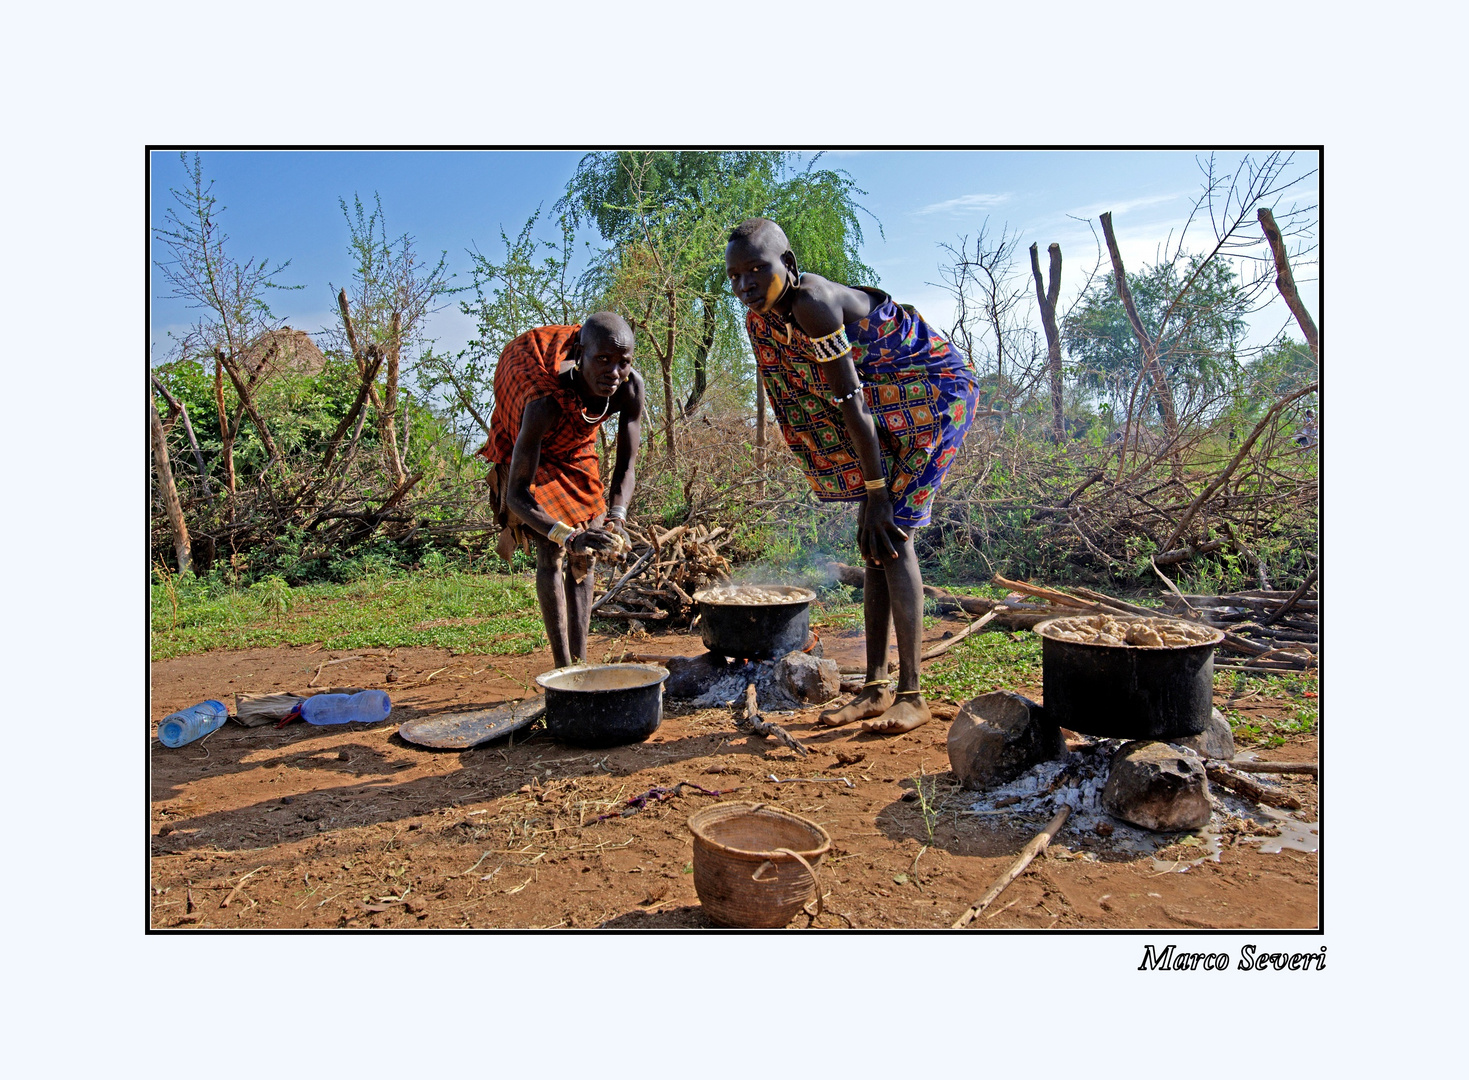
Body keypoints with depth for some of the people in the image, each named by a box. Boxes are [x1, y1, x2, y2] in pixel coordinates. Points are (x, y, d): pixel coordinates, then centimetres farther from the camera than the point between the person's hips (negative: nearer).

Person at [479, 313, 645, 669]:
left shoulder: (630, 388, -30)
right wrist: (568, 536, -54)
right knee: (551, 554, -14)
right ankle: (563, 668, -7)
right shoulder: (546, 402, -43)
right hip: (530, 456, -5)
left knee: (586, 556, 1)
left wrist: (617, 515, -39)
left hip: (577, 454, 5)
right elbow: (516, 494, -40)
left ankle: (580, 662, 9)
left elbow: (626, 467, -20)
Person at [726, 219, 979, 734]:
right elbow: (809, 405, 2)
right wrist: (870, 489, 2)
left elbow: (850, 402, -28)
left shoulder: (812, 302, -29)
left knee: (892, 536, -17)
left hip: (933, 392, -8)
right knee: (873, 543, 4)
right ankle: (876, 686, 11)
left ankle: (912, 694, -10)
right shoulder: (761, 321, -3)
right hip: (885, 413, 9)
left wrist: (876, 492, -24)